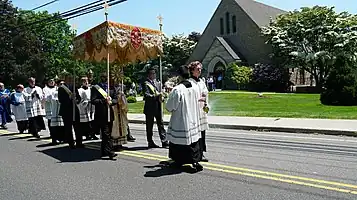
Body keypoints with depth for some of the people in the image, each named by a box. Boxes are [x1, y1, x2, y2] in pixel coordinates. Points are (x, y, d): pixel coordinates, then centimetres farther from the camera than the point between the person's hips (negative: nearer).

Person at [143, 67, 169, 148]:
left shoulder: (155, 82, 16)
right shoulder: (146, 84, -8)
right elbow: (147, 95, -20)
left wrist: (160, 96, 0)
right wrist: (157, 96, -30)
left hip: (157, 107, 7)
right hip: (150, 108, -7)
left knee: (160, 124, 5)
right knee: (149, 126, 5)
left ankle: (164, 142, 8)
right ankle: (150, 143, 16)